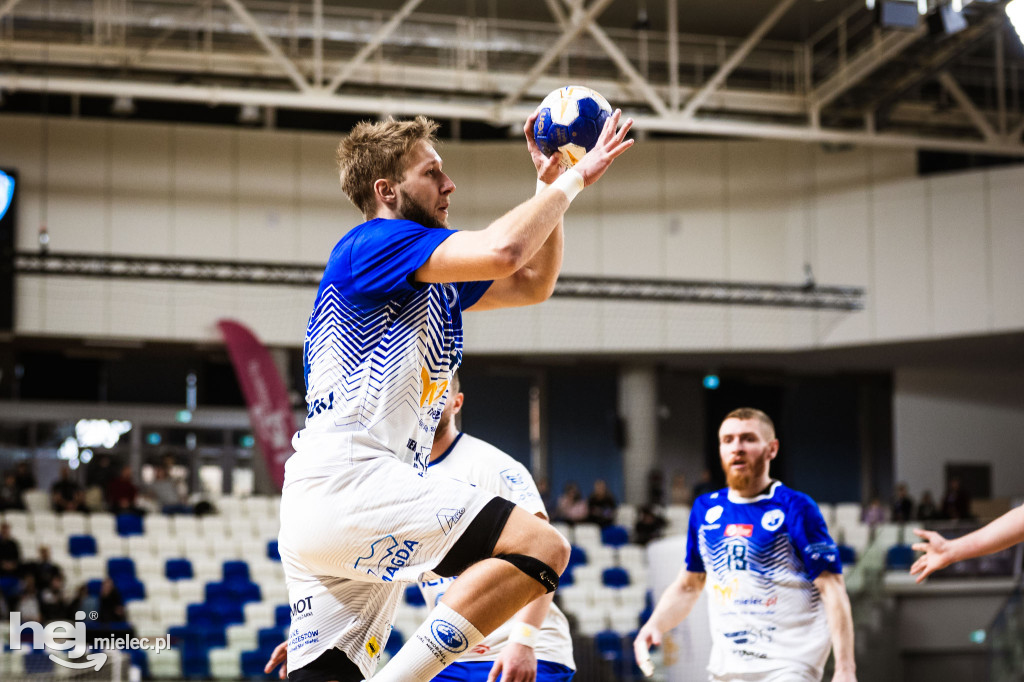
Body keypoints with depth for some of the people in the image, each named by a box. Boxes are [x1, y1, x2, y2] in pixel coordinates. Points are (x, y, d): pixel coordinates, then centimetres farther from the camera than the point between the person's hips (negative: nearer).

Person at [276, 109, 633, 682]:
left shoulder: (433, 280, 25)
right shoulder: (373, 243, -4)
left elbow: (534, 282, 33)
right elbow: (502, 249, -18)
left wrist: (550, 182, 23)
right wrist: (572, 181, -4)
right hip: (348, 482, -10)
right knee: (541, 546, -20)